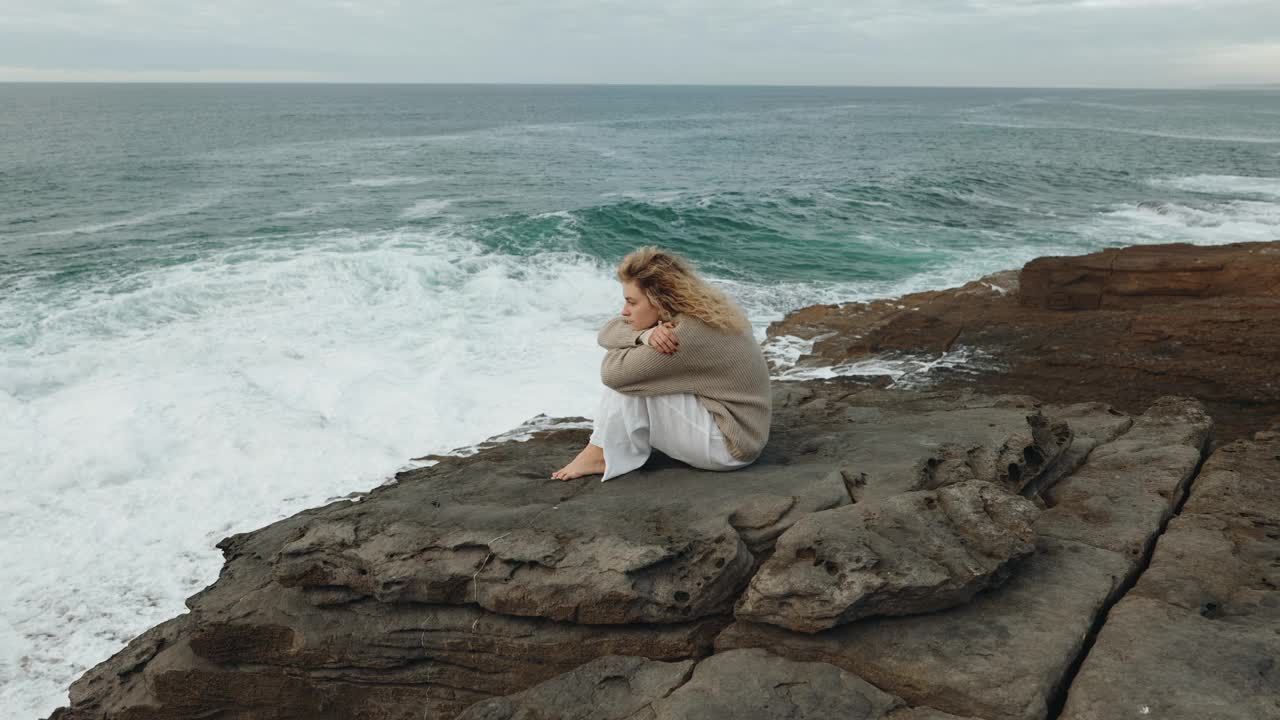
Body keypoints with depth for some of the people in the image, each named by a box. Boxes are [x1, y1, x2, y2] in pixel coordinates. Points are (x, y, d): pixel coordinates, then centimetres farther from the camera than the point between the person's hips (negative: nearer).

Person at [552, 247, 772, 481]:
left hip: (729, 446, -10)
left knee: (626, 376, -15)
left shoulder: (689, 333, -27)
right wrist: (645, 335, -21)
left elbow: (613, 373, -23)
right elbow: (608, 333, 1)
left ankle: (604, 455, -1)